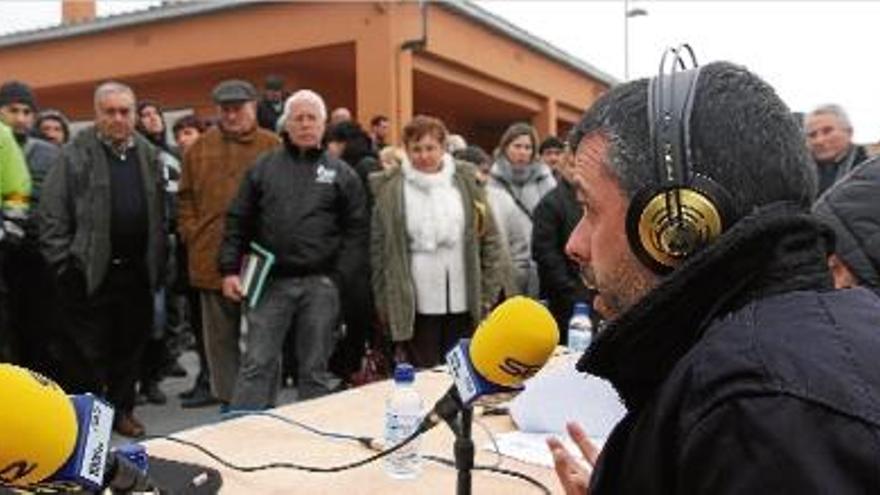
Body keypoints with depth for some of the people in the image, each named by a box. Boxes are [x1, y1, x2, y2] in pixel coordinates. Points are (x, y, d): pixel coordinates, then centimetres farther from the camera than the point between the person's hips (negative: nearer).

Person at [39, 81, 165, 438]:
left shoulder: (149, 155, 11)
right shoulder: (76, 155, -4)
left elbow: (159, 213, 13)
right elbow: (52, 214, -5)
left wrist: (157, 265, 9)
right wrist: (63, 264, -10)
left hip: (137, 271, 4)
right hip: (89, 271, -4)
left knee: (130, 347, 13)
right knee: (87, 352, 3)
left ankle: (121, 410, 28)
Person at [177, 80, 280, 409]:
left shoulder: (273, 147, -2)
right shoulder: (200, 148, 10)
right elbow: (185, 198, 15)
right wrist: (191, 233, 3)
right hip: (211, 261, 4)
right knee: (220, 339, 13)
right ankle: (227, 401, 26)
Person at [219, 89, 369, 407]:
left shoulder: (342, 174, 7)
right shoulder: (263, 167, 9)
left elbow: (356, 231, 4)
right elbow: (238, 222, 9)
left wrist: (339, 277, -5)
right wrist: (230, 269, -1)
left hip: (320, 285, 0)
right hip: (271, 281, 1)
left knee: (315, 369, 9)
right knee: (257, 364, 1)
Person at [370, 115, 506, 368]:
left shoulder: (466, 181, 4)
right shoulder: (390, 189, -1)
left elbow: (490, 240, 6)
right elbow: (378, 251, -1)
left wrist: (488, 294, 2)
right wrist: (385, 305, -3)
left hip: (464, 303, 2)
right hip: (415, 306, -2)